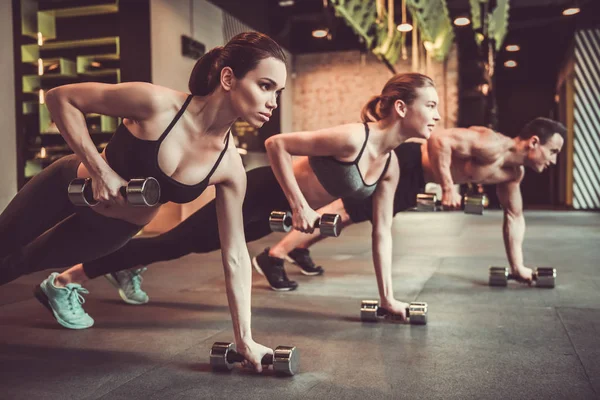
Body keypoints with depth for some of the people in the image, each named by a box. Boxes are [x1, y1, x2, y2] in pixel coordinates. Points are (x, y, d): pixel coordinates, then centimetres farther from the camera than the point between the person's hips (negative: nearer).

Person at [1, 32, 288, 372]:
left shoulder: (231, 169, -23)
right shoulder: (158, 104, -34)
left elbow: (235, 255, -17)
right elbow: (61, 98, -22)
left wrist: (245, 339, -16)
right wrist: (99, 169, -31)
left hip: (113, 229, 3)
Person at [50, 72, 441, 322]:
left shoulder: (391, 165, -1)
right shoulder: (352, 138, -27)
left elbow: (382, 232, 4)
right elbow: (276, 143, -26)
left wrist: (388, 297, 4)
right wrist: (298, 206, -25)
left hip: (277, 211, 8)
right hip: (262, 193, -8)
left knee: (197, 244, 21)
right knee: (177, 243, -7)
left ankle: (128, 268, 40)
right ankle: (65, 277, 3)